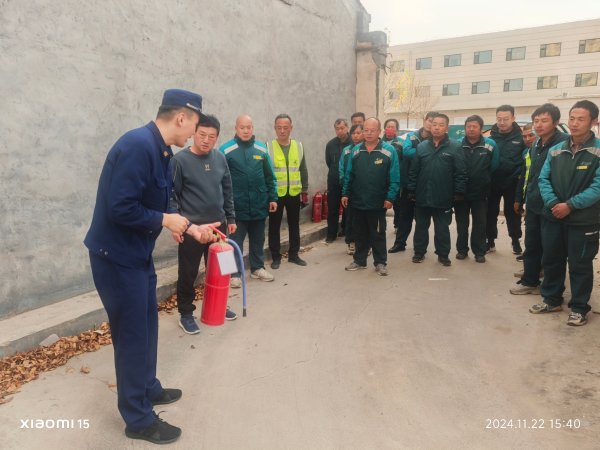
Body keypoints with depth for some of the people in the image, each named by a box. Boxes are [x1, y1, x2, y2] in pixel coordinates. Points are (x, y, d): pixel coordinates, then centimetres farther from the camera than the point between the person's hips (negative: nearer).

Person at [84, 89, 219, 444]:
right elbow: (120, 208, -29)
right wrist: (165, 221, -18)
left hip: (138, 253, 10)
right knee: (133, 335, 2)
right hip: (116, 255, -10)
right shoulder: (138, 145, -24)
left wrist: (191, 228, 8)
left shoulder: (161, 151, 7)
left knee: (147, 326, 21)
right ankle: (139, 419, 20)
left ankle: (148, 389, 41)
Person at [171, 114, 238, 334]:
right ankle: (186, 314, 21)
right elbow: (172, 194, -8)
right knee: (188, 273, 6)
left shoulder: (220, 158, 4)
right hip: (191, 227, -5)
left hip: (218, 225, 5)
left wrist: (230, 218, 11)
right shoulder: (180, 160, -10)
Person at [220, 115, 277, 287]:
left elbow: (269, 177, 9)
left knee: (258, 239, 16)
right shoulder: (226, 150, -8)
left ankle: (257, 268, 31)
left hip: (259, 205, 4)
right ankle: (234, 273, 17)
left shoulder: (262, 149, 4)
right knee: (236, 241, 5)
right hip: (237, 206, -4)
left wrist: (273, 197, 7)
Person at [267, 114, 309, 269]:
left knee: (294, 225, 12)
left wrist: (305, 191, 8)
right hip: (275, 194, -3)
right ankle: (276, 257, 18)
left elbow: (303, 171, 10)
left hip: (294, 194, 3)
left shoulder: (298, 146, 5)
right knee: (274, 226, 6)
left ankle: (293, 254, 25)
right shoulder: (268, 147, -5)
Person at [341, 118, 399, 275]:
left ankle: (380, 263, 20)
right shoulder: (355, 151, 4)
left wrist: (390, 197, -15)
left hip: (377, 203, -3)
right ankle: (359, 260, 28)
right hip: (357, 201, 4)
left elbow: (394, 178, -9)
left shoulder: (389, 151, -7)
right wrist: (345, 193, 2)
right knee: (360, 234, 14)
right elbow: (349, 175, 7)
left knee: (378, 234, 8)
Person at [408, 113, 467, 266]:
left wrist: (458, 192, -9)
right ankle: (419, 252, 27)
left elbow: (460, 172, -6)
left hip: (443, 198, -2)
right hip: (422, 196, 3)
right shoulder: (422, 146, 5)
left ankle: (443, 254, 23)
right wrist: (411, 191, 2)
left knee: (442, 228, 10)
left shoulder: (455, 147, -4)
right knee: (421, 226, 13)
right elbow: (413, 171, 5)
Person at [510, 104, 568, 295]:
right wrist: (519, 198, 20)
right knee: (531, 246, 15)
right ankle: (529, 281, 28)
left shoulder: (565, 143, -13)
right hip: (533, 205, 7)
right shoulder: (535, 145, 12)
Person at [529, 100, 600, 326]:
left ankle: (579, 308, 21)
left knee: (580, 265, 6)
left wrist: (570, 205, -18)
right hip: (553, 217, 5)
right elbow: (544, 179, 3)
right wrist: (553, 204, -13)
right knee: (551, 260, 14)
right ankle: (552, 299, 31)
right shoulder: (555, 150, 6)